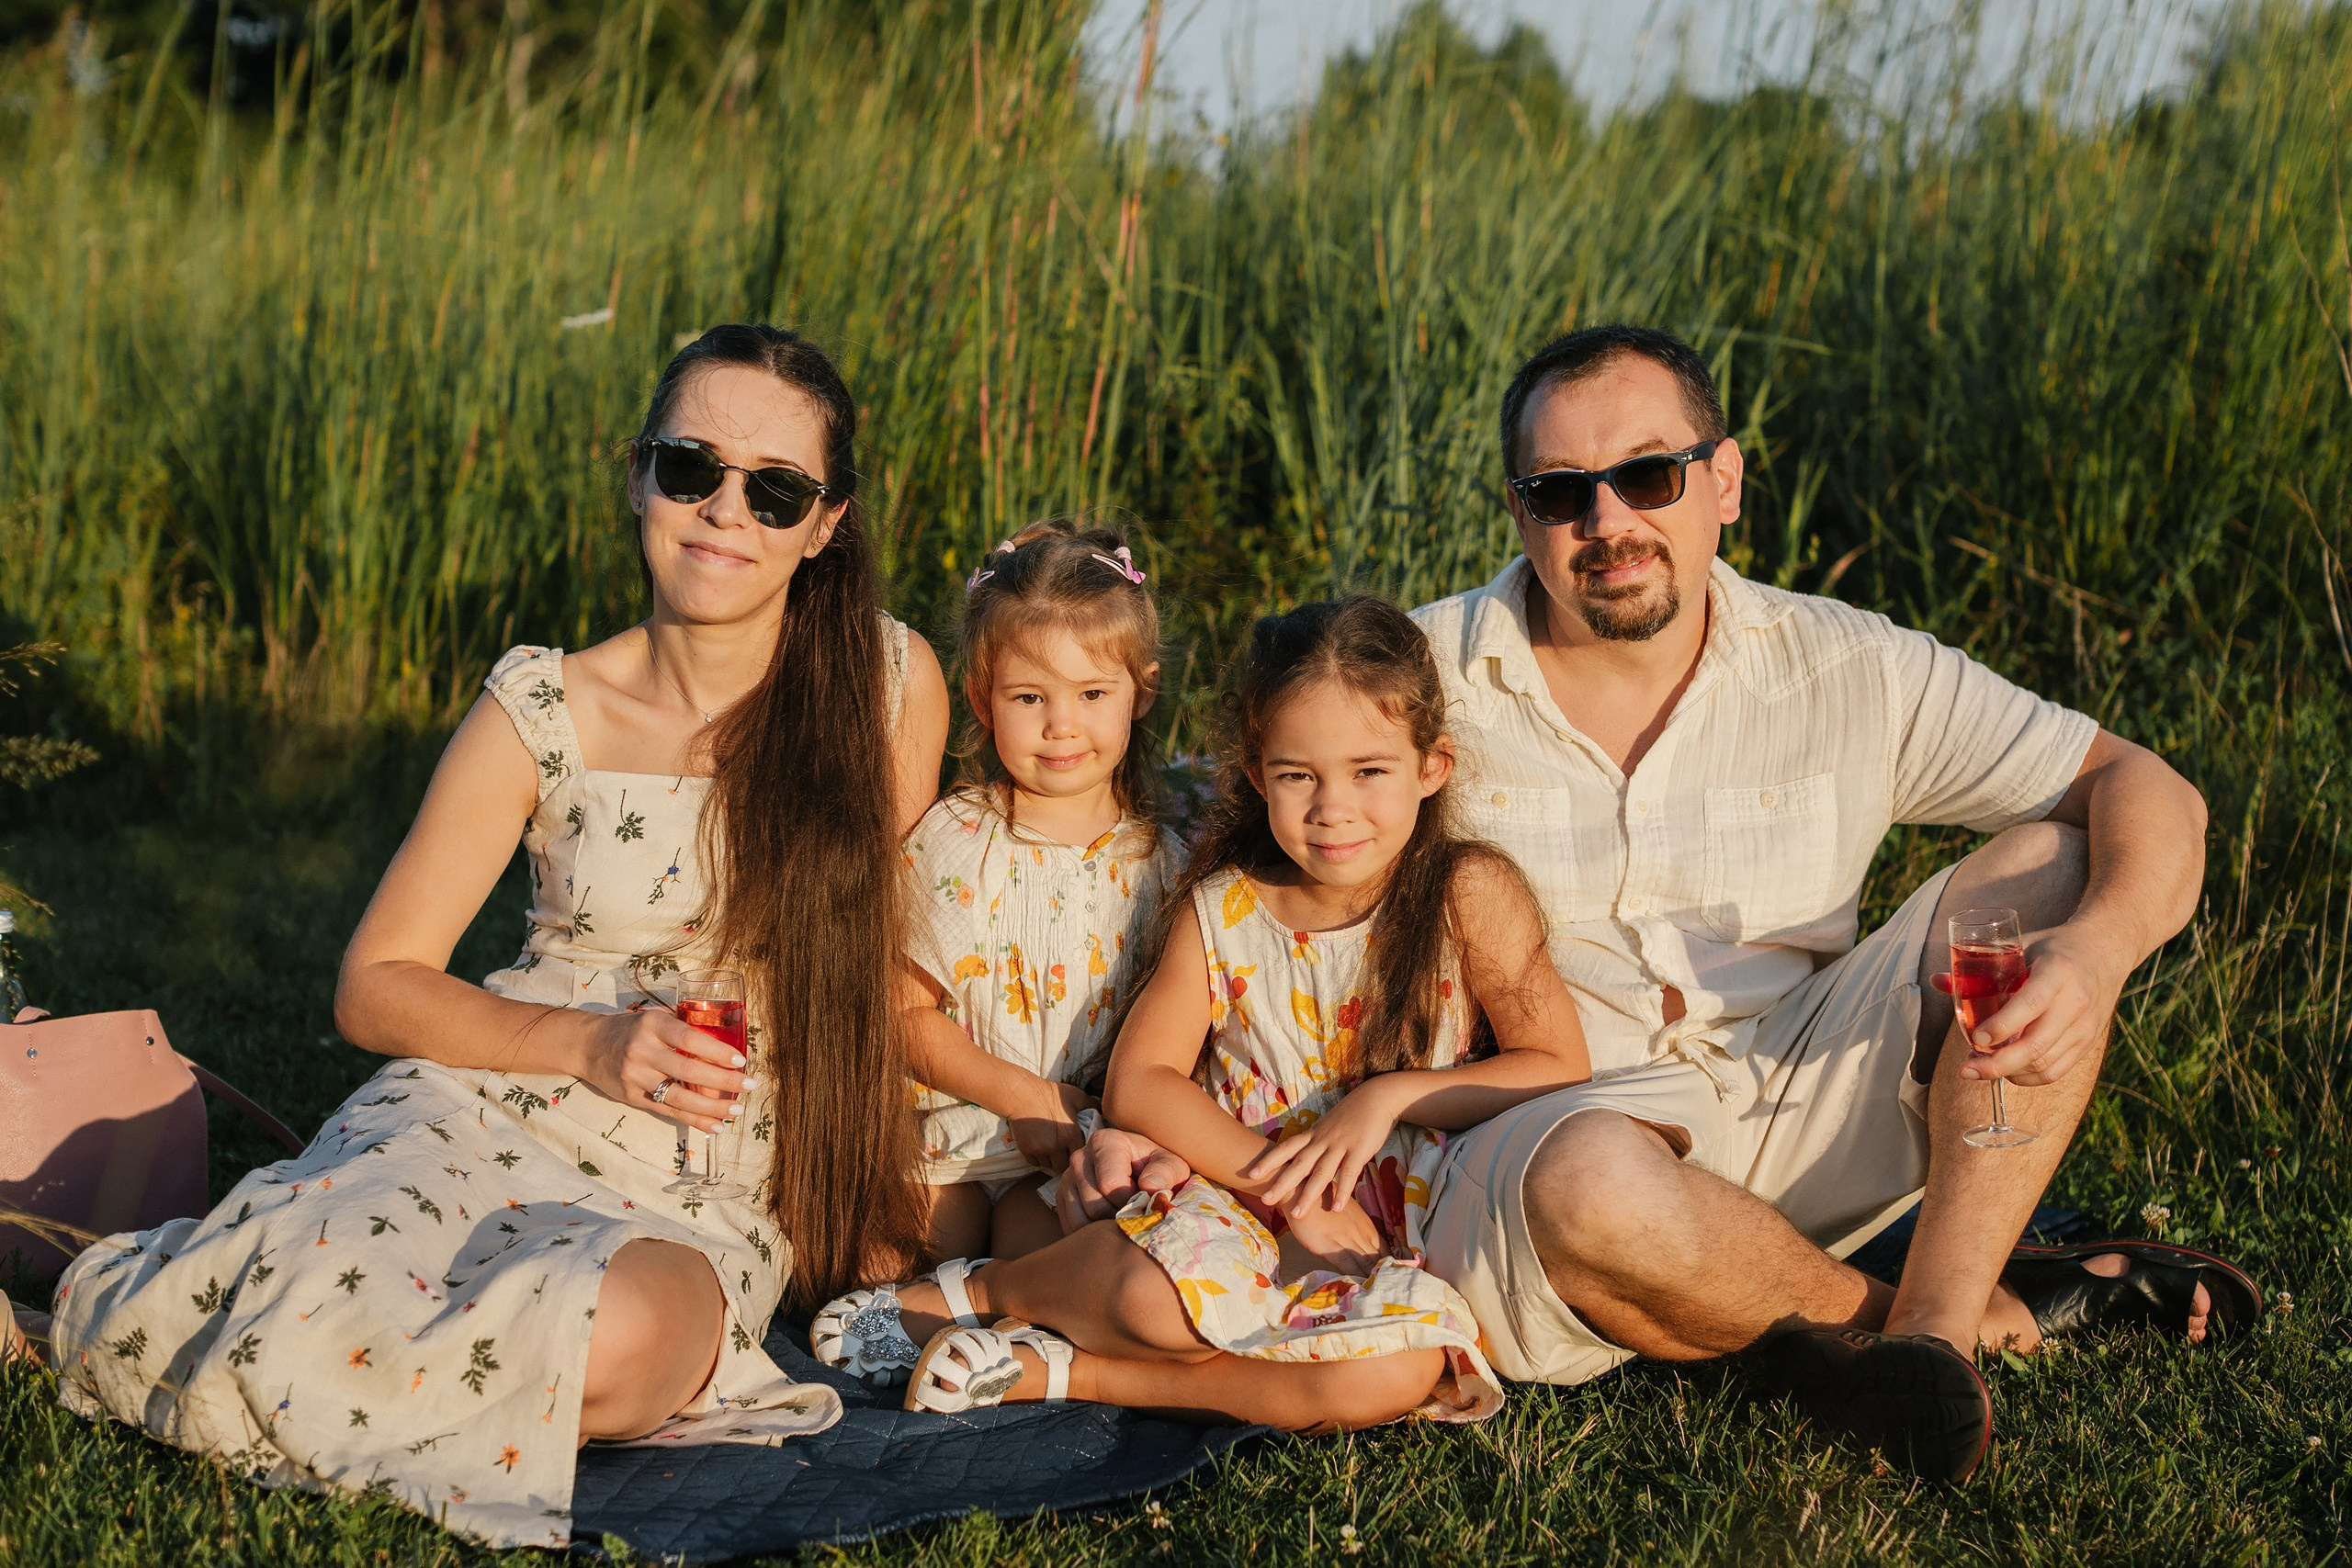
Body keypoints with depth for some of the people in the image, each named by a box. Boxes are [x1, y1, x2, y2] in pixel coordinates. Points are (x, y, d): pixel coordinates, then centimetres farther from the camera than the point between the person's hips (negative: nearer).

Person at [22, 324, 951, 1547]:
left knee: (625, 1325, -38)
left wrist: (876, 1202, 11)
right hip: (491, 1107, 0)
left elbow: (882, 956, 12)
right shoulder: (542, 712, -2)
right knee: (323, 1316, -35)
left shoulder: (891, 681, -1)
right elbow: (376, 986, 2)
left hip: (723, 1191, 1)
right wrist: (593, 1042, -14)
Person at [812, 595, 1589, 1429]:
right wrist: (1285, 1181, -15)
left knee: (1401, 1368, -34)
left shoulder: (1467, 892, -5)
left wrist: (1392, 1094, -17)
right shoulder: (1219, 911, 0)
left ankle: (1074, 1372, -19)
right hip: (1239, 1205, 0)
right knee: (1157, 1295, -35)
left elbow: (1560, 1070, -6)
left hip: (1402, 1241, 0)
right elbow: (1136, 1082, -3)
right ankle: (980, 1291, -1)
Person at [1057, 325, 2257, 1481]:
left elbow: (2147, 794, 0)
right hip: (1522, 1154, -2)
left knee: (2051, 869, -12)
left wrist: (2095, 952, -23)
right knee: (1594, 1181, -40)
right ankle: (2002, 1305, -10)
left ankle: (1928, 1330, -18)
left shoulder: (1843, 673, 1)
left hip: (1795, 1124, 3)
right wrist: (1135, 1119, -10)